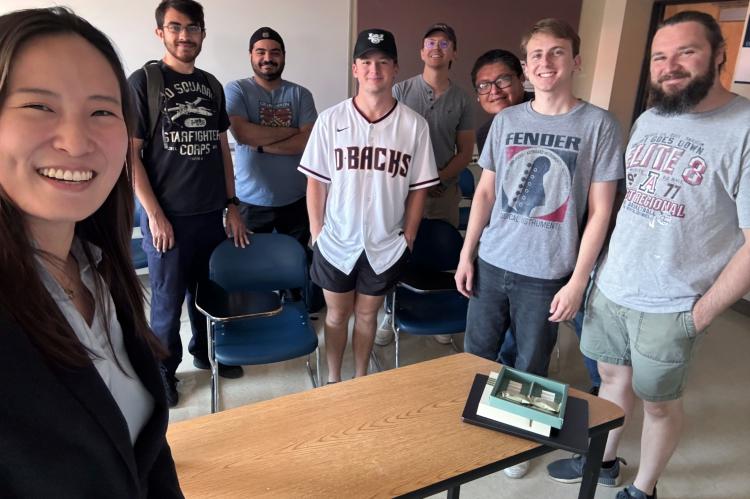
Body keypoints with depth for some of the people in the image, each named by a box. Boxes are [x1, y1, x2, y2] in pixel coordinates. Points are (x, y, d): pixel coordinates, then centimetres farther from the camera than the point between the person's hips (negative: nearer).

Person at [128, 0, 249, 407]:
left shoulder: (211, 85, 10)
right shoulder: (143, 81, -6)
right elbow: (129, 153, -9)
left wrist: (231, 205, 9)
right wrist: (154, 214, -13)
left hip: (212, 214, 5)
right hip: (168, 217, -4)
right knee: (168, 299, 7)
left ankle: (206, 350, 38)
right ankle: (163, 369, 27)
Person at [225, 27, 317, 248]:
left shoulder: (301, 94, 2)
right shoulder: (237, 90, -2)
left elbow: (307, 141, -10)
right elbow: (243, 134, -18)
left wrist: (260, 144, -15)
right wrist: (291, 131, -11)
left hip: (295, 200, 2)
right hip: (251, 201, -1)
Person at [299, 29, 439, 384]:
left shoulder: (414, 125, -8)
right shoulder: (331, 120, -7)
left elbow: (418, 188, -2)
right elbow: (316, 181, -2)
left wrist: (407, 239, 0)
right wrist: (316, 233, -3)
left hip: (386, 245, 0)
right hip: (336, 241, 0)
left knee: (367, 314, 17)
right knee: (337, 314, 17)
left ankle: (360, 378, 38)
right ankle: (333, 379, 37)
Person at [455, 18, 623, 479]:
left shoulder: (599, 125, -6)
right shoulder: (506, 120, 4)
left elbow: (600, 212, -6)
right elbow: (485, 191, 9)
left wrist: (577, 281, -9)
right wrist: (467, 254, 5)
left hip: (547, 275, -3)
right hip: (491, 264, 3)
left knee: (530, 367, 11)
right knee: (477, 355, 14)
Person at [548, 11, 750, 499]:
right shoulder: (648, 119, 5)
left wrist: (702, 312, -13)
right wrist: (606, 265, 12)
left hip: (670, 307, -6)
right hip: (610, 286, 6)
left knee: (659, 401, 12)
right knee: (612, 375, 20)